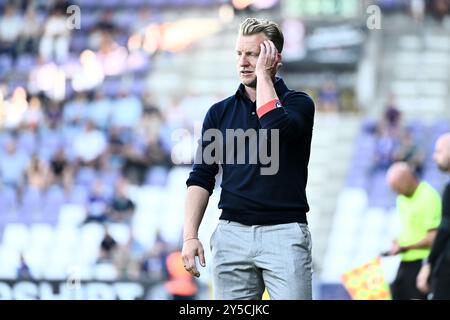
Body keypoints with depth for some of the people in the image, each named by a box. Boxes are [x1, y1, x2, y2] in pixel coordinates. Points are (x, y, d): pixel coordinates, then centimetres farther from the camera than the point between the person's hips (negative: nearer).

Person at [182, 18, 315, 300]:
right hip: (232, 234, 4)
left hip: (284, 233, -3)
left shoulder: (298, 103, 2)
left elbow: (276, 127, -22)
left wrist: (262, 74, -10)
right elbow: (202, 177, 10)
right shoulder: (220, 112, 12)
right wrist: (190, 235, -2)